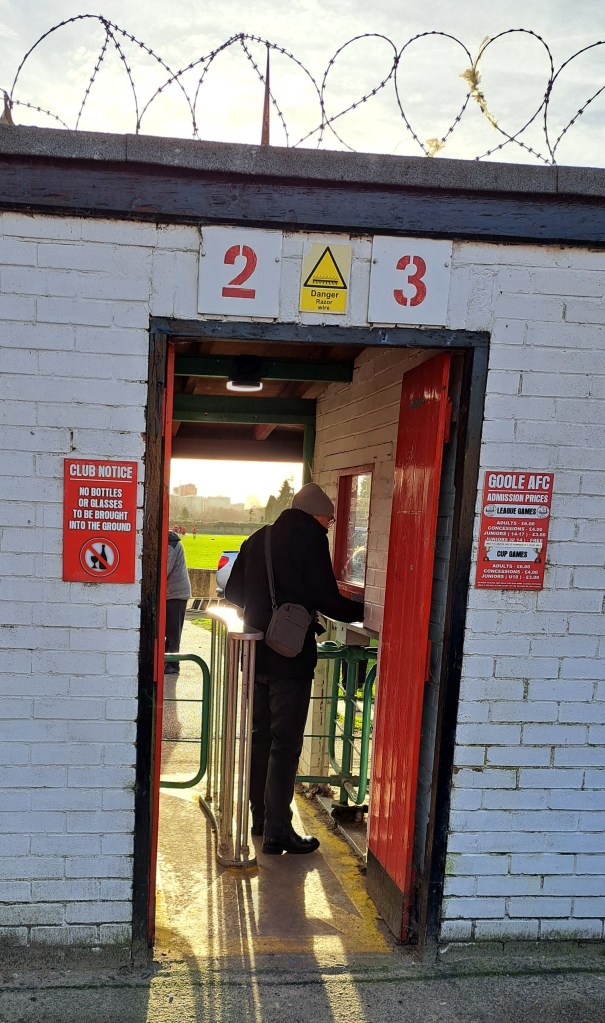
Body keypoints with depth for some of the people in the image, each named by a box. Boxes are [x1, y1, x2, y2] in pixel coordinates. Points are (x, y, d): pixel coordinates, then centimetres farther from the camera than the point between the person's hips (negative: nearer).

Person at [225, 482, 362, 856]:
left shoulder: (258, 538, 10)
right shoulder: (310, 537, -10)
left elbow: (233, 593, 14)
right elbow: (328, 601, -13)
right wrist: (364, 610, 2)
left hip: (256, 654, 7)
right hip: (290, 657, -7)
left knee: (260, 736, 16)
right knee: (285, 744, 0)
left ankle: (260, 816, 27)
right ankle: (278, 831, 5)